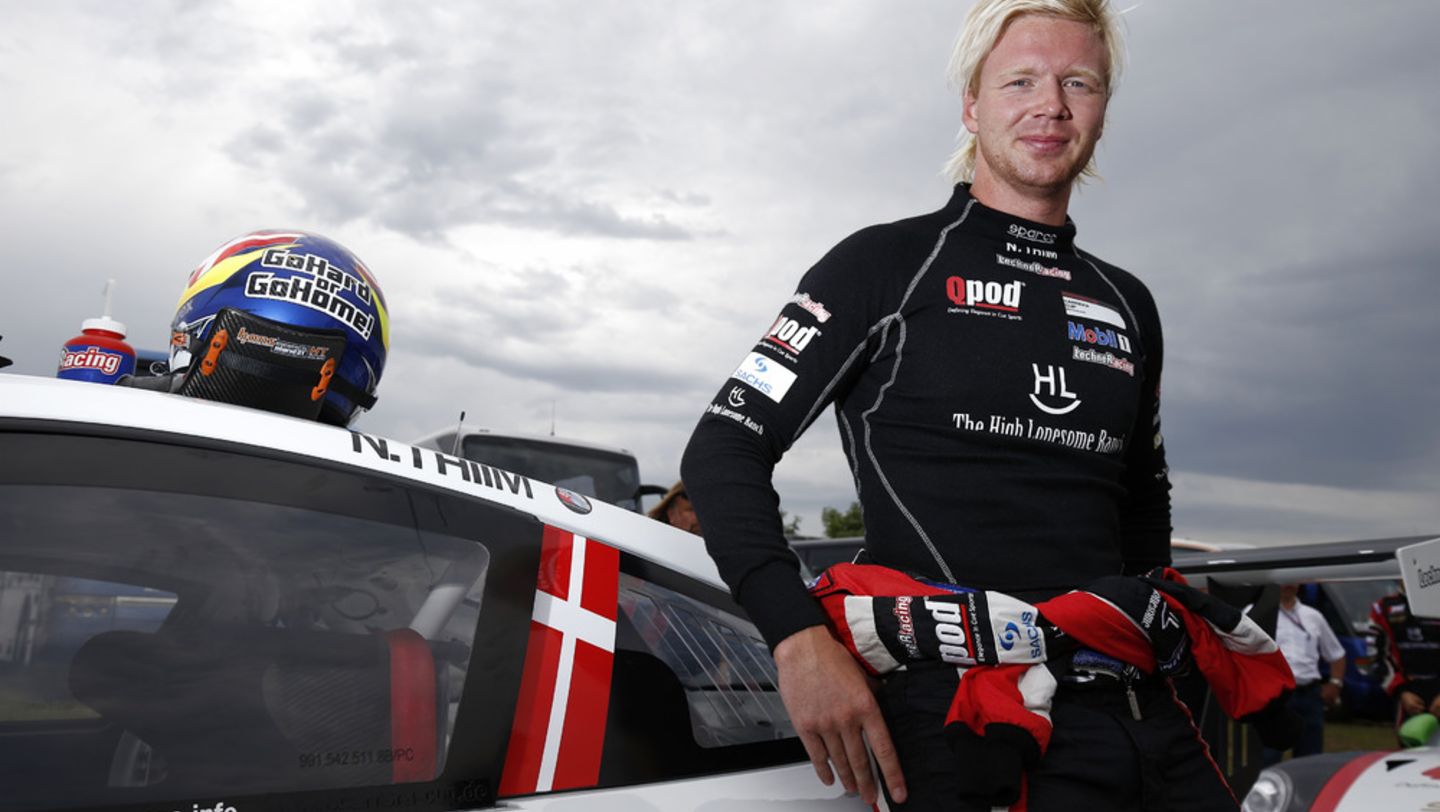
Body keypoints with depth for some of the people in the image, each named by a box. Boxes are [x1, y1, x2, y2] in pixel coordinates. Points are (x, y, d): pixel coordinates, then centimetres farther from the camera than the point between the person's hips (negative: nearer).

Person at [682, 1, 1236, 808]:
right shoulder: (888, 263, 0)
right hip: (962, 706, -5)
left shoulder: (1128, 304, 17)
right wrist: (802, 639, -17)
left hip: (1139, 709, 6)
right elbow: (727, 448, -5)